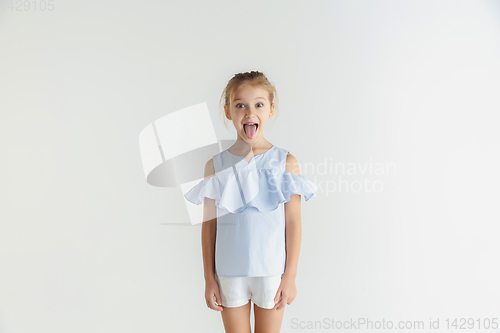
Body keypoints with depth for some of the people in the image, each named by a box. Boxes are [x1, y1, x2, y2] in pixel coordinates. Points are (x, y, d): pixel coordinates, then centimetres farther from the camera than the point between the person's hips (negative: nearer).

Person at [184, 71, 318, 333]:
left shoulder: (286, 162, -5)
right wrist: (209, 279, 3)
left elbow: (293, 222, -3)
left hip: (271, 271, -1)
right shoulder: (215, 166, -2)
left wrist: (290, 276, -3)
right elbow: (209, 225, 1)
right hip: (229, 274, 1)